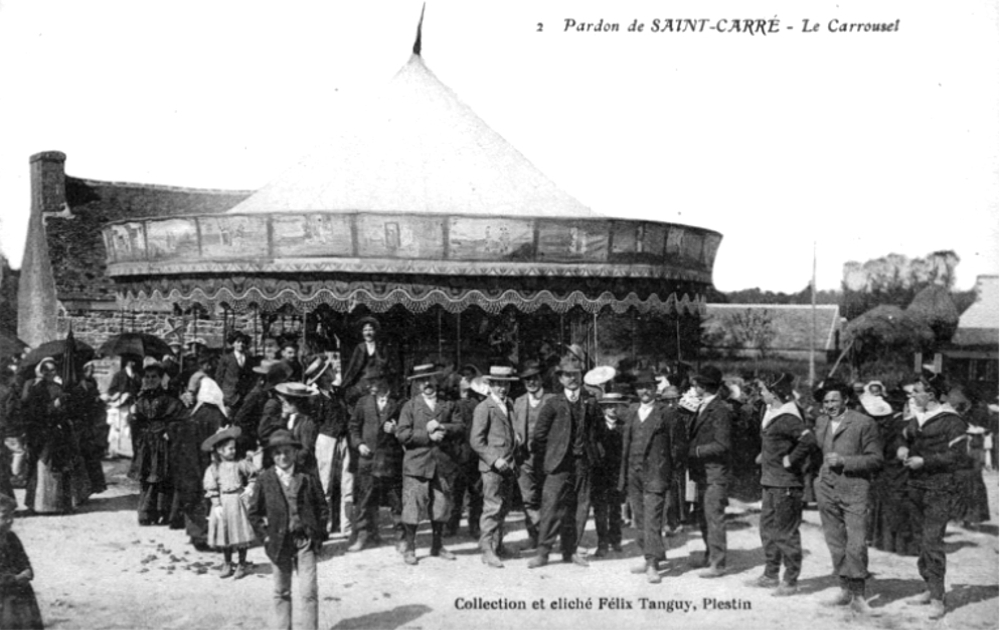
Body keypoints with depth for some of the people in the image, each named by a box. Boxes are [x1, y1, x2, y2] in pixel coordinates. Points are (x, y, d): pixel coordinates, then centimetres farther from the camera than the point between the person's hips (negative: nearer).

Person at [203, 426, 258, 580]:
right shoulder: (213, 469, -2)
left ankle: (242, 564, 15)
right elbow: (211, 489, -4)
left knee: (241, 533, 2)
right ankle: (227, 564, 23)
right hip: (223, 503, 0)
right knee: (224, 534, 6)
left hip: (238, 501, 0)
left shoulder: (240, 464, -1)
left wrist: (250, 488, -3)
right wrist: (217, 505, -10)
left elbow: (253, 474, 9)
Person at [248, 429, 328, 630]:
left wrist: (318, 533, 0)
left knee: (309, 591, -5)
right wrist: (266, 532, 0)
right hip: (278, 543, 1)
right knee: (281, 592, 12)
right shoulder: (265, 479, -1)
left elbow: (322, 507, 6)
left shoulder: (308, 478, -2)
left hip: (305, 540, -1)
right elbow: (253, 512, 7)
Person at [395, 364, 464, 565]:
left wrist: (442, 428, -12)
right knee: (412, 506, -3)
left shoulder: (447, 405, 15)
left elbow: (460, 428, 5)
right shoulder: (410, 406, 4)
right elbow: (402, 434, -7)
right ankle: (410, 548, 10)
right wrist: (428, 435, -13)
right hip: (416, 464, -3)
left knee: (441, 507, 8)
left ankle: (437, 546, 24)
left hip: (443, 464, 4)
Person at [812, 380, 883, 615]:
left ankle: (858, 596, -3)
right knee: (836, 544, 10)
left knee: (856, 545, -10)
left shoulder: (864, 423, -7)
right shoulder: (821, 422, 10)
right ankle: (846, 588, 22)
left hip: (854, 490, -5)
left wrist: (844, 461, -17)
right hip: (827, 490, 5)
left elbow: (876, 459, -7)